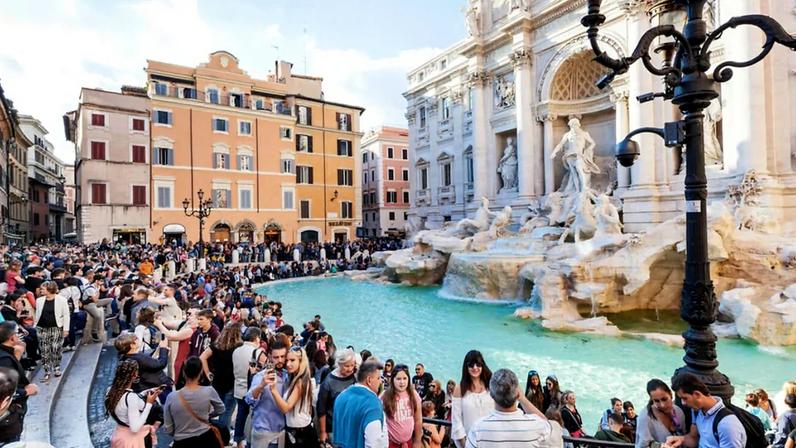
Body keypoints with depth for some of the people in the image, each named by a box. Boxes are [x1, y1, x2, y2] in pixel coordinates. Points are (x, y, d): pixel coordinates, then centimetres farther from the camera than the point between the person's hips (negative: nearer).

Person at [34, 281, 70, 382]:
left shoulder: (62, 300, -7)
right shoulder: (39, 300, 5)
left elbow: (66, 315, -5)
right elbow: (37, 315, 14)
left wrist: (66, 328, -7)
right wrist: (35, 326, 10)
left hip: (56, 328, -4)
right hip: (42, 329, 4)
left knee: (56, 349, -2)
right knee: (44, 351, 3)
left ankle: (57, 368, 17)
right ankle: (47, 371, 11)